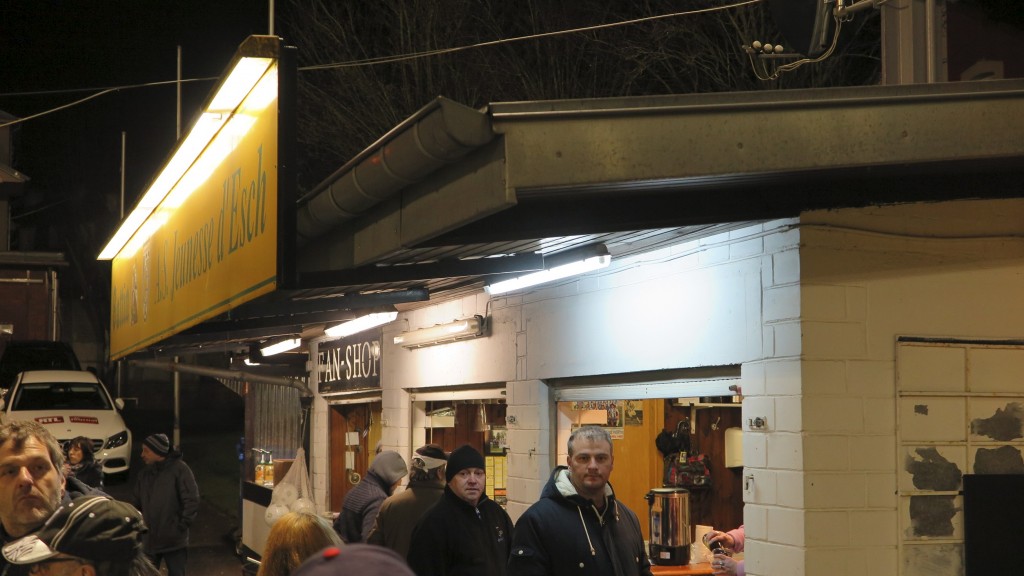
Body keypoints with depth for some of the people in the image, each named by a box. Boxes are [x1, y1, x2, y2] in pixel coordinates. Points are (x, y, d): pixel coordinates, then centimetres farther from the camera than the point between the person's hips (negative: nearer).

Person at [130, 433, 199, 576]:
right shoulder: (145, 473, 9)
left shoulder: (179, 469, -10)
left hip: (174, 541, -6)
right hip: (149, 540, 6)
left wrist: (183, 525, -15)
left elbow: (192, 499, -13)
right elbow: (136, 502, 18)